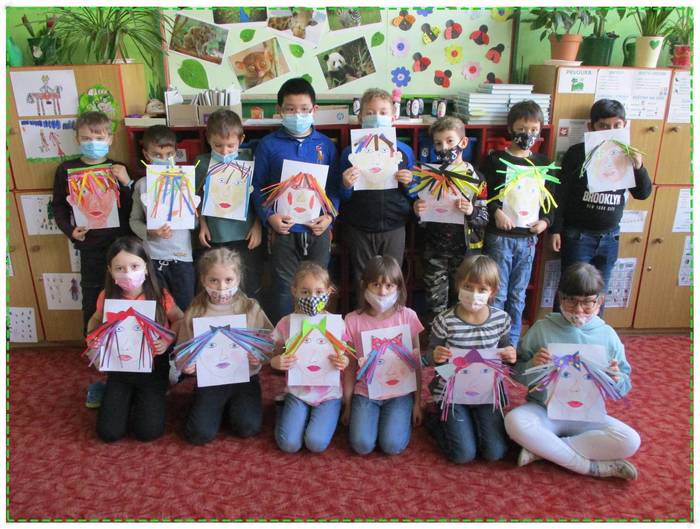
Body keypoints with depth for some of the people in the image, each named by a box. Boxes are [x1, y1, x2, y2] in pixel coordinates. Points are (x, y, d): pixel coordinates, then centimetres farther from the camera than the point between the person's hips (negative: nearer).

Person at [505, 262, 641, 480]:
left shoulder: (607, 335, -1)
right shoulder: (542, 328, -5)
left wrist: (616, 379, -17)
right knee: (514, 421, -32)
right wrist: (533, 365, -24)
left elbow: (623, 388, 5)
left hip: (587, 415, 2)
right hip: (543, 410, -2)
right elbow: (518, 373, -2)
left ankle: (542, 449, -16)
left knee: (629, 441, -24)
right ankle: (593, 466, -18)